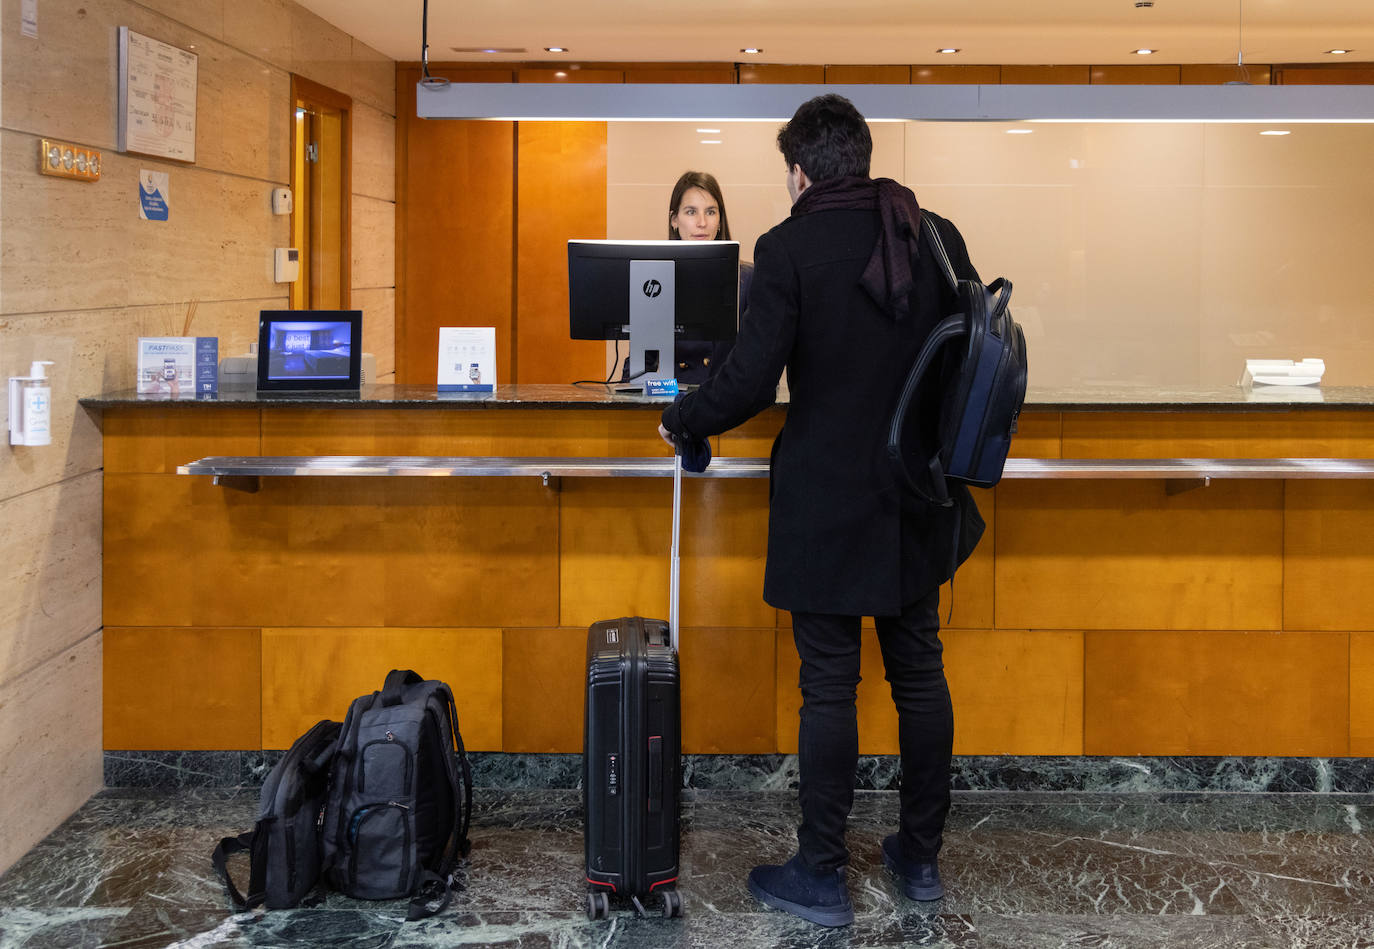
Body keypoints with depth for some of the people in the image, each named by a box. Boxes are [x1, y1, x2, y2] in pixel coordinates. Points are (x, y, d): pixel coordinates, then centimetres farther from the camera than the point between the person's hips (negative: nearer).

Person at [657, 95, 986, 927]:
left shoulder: (788, 249, -13)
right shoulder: (937, 236, 2)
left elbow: (751, 381, -17)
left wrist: (681, 422, 1)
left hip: (828, 506, -5)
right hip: (918, 502, 5)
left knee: (829, 688, 3)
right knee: (920, 673, 15)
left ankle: (822, 875, 14)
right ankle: (922, 856, 28)